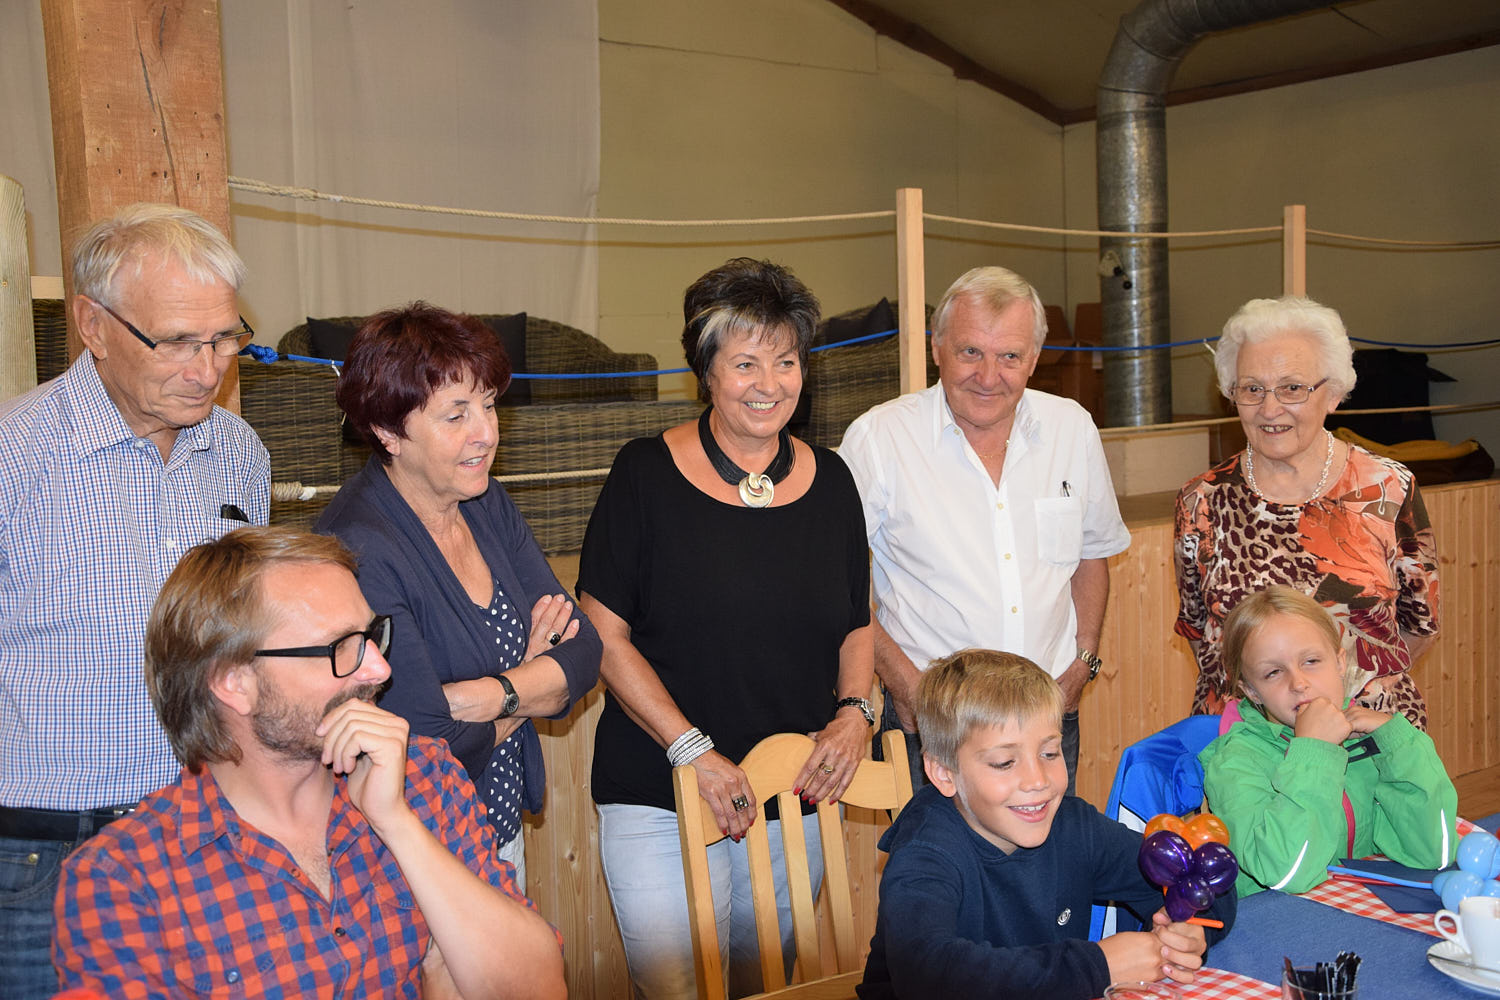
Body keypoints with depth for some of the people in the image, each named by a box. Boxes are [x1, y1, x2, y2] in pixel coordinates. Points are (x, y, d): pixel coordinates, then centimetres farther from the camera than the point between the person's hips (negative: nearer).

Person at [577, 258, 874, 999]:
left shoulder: (828, 480, 6)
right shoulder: (647, 474, -7)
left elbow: (857, 624, 15)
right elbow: (605, 637, -9)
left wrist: (854, 712, -4)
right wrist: (692, 750, -16)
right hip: (659, 803, -4)